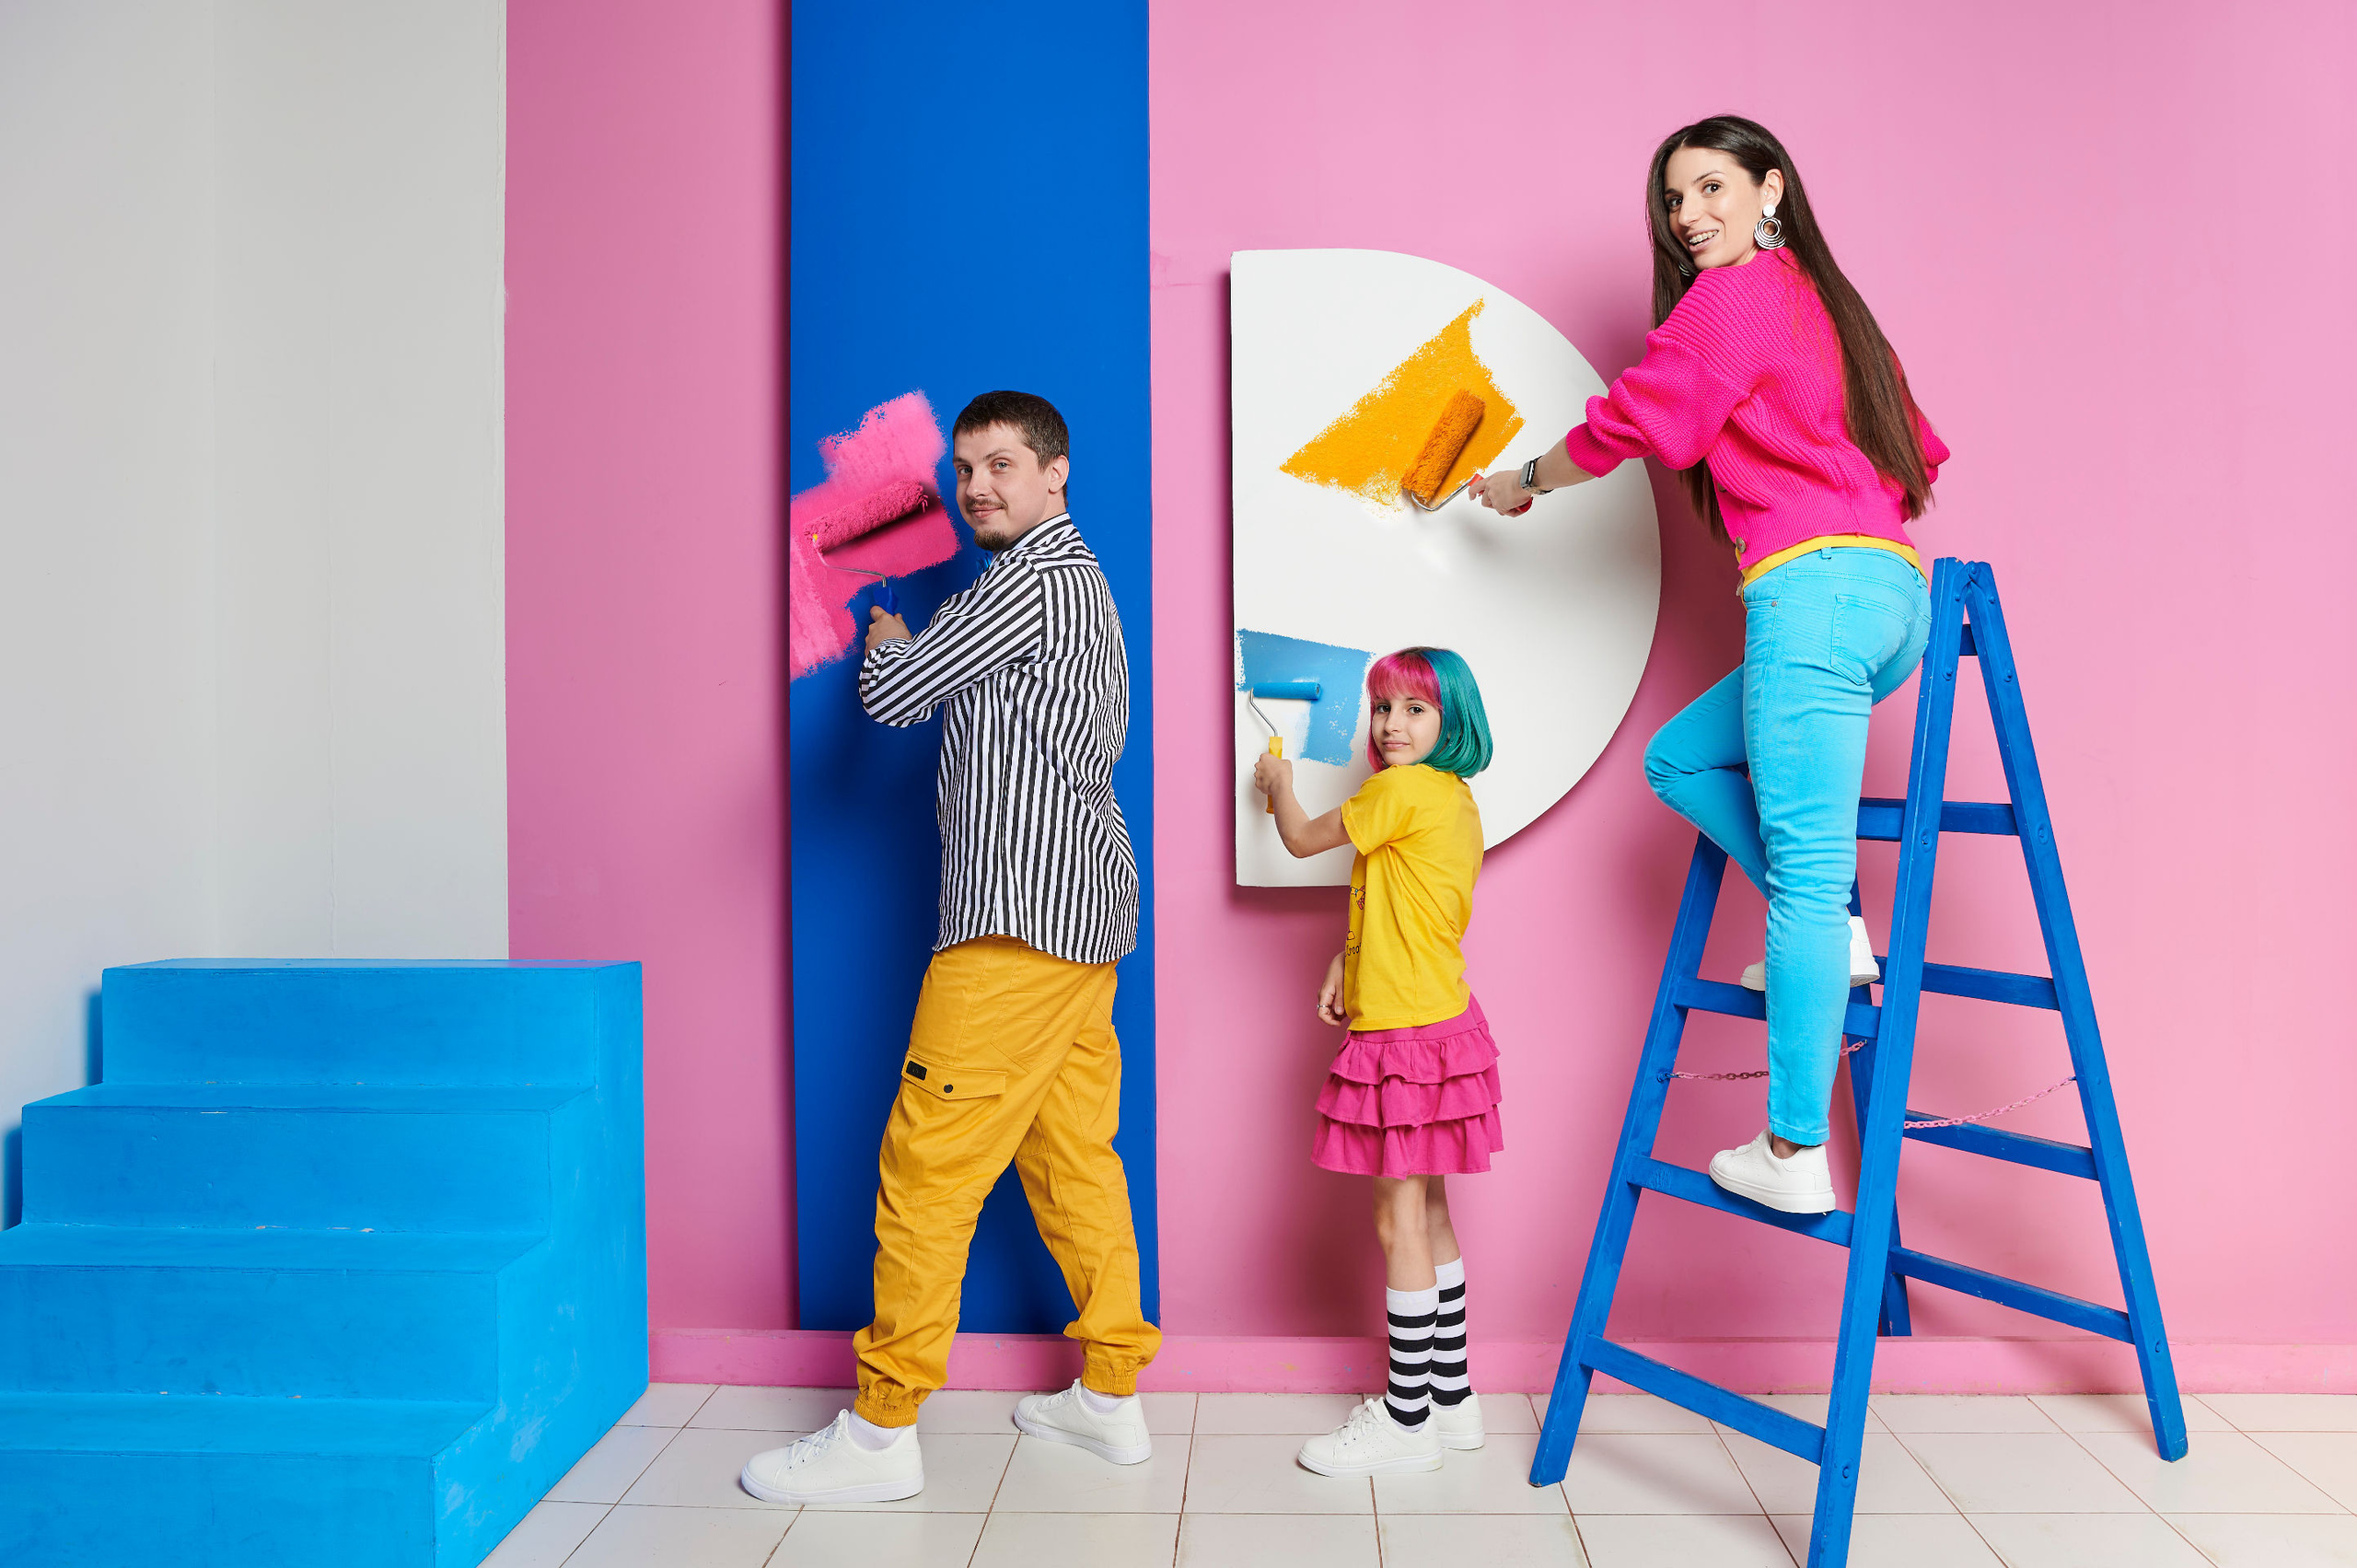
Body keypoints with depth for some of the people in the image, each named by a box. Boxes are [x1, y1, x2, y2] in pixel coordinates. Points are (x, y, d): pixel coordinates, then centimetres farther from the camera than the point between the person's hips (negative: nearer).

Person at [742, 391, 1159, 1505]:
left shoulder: (1033, 578, -10)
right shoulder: (1077, 579, 23)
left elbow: (892, 696, -8)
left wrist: (888, 646, 12)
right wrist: (918, 651, 20)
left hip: (1023, 915, -11)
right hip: (1079, 907, 11)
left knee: (930, 1158, -6)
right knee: (1072, 1151, 13)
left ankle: (881, 1432, 1)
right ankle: (1112, 1395, 21)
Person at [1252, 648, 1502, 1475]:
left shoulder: (1403, 789, -16)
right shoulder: (1455, 799, 13)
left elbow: (1302, 838, -4)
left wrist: (1279, 784, 15)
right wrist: (1347, 960, 8)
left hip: (1407, 1035, -10)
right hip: (1436, 1025, 10)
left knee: (1400, 1223, -2)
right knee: (1428, 1215, 15)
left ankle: (1407, 1416, 8)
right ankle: (1451, 1397, 26)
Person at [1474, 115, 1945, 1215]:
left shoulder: (1736, 294, 0)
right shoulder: (1823, 299, 26)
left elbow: (1629, 422, 1)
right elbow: (1918, 453, 29)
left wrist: (1522, 483, 16)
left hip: (1816, 590, -9)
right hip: (1896, 597, 10)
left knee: (1803, 876, -11)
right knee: (1680, 760, 19)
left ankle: (1796, 1156, -8)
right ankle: (1834, 931, 8)